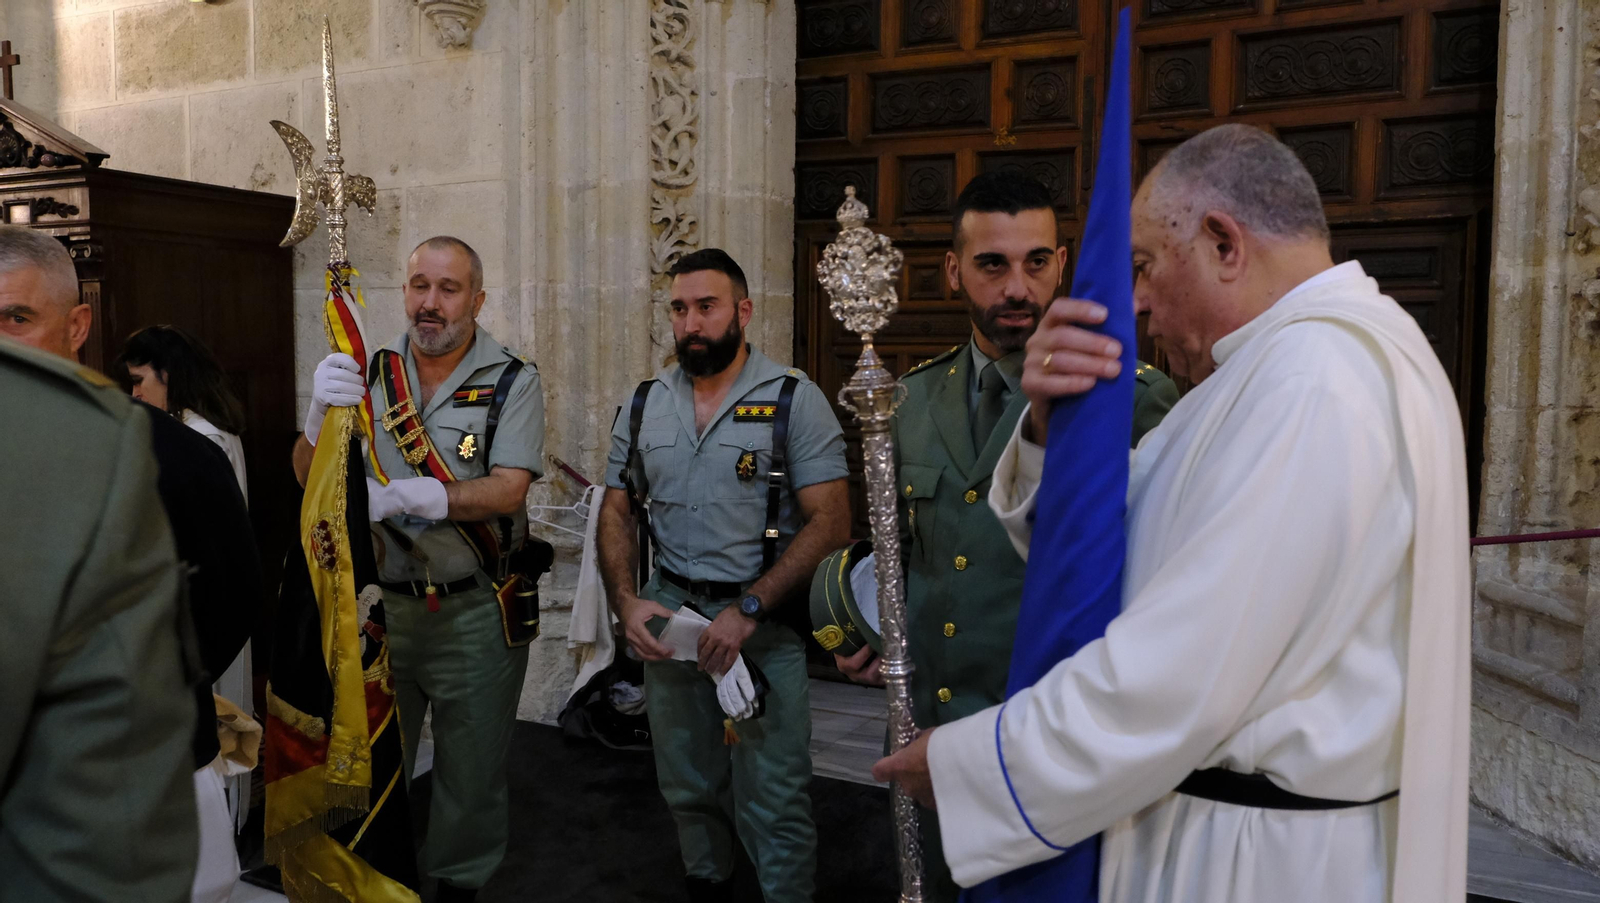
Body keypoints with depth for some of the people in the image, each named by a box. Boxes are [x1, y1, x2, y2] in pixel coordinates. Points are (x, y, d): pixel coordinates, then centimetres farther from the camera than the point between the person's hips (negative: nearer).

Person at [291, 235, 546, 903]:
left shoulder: (513, 381, -7)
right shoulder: (368, 374, 3)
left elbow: (508, 491, -18)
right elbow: (308, 475, -1)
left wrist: (402, 497, -29)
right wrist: (322, 410, -21)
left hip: (476, 613, -2)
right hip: (380, 603, 3)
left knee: (471, 771, 12)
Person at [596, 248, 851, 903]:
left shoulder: (794, 399, -8)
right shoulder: (645, 404, 6)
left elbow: (830, 522, -13)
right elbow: (616, 512, 11)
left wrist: (748, 610, -20)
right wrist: (626, 601, -5)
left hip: (766, 622, -4)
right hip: (667, 615, 5)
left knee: (772, 801, 1)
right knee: (687, 787, 20)